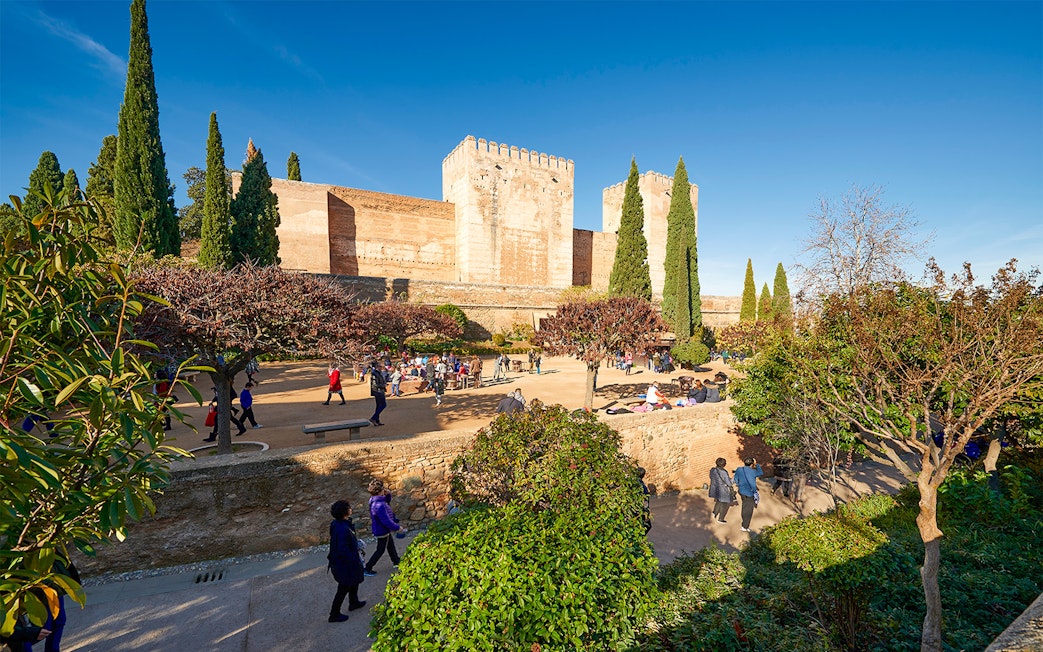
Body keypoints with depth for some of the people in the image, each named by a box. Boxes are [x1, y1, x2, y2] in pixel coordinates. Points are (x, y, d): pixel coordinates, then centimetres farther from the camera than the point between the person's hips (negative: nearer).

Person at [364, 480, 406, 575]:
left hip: (380, 529, 9)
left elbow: (387, 502, 12)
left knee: (391, 545, 26)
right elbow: (386, 521, -33)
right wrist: (397, 528, -19)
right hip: (382, 531, -9)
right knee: (380, 550, 11)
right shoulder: (379, 506, -37)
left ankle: (396, 561, 45)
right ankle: (367, 569, 24)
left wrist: (388, 494, -9)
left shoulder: (374, 499, -8)